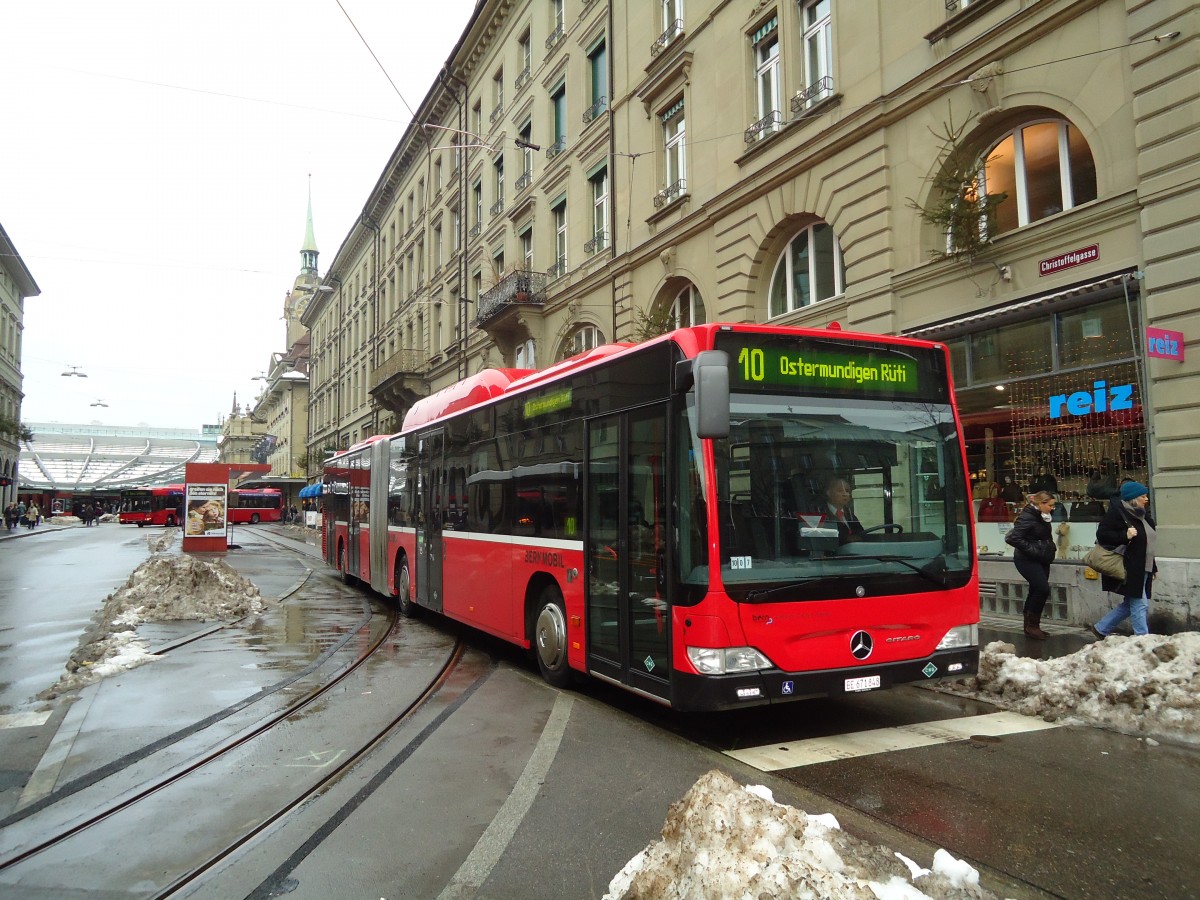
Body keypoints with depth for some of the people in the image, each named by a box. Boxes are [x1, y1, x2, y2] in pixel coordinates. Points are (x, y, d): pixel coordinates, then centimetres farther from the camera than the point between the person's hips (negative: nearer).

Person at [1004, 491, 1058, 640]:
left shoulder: (1042, 516, 9)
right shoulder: (1027, 517, -19)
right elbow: (1013, 538, -26)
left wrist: (1051, 547, 8)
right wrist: (1033, 550, -23)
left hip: (1041, 559, 9)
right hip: (1027, 560, -9)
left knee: (1036, 591, 10)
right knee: (1043, 589, -14)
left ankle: (1030, 626, 19)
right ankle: (1032, 625, -2)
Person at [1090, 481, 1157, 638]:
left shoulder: (1141, 514, 16)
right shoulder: (1117, 512, -12)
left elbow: (1146, 543, 22)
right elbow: (1101, 534, -18)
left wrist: (1152, 568, 22)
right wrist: (1125, 536, -29)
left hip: (1142, 570, 9)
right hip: (1128, 570, -9)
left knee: (1130, 604, 14)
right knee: (1140, 605, -6)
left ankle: (1100, 629, 24)